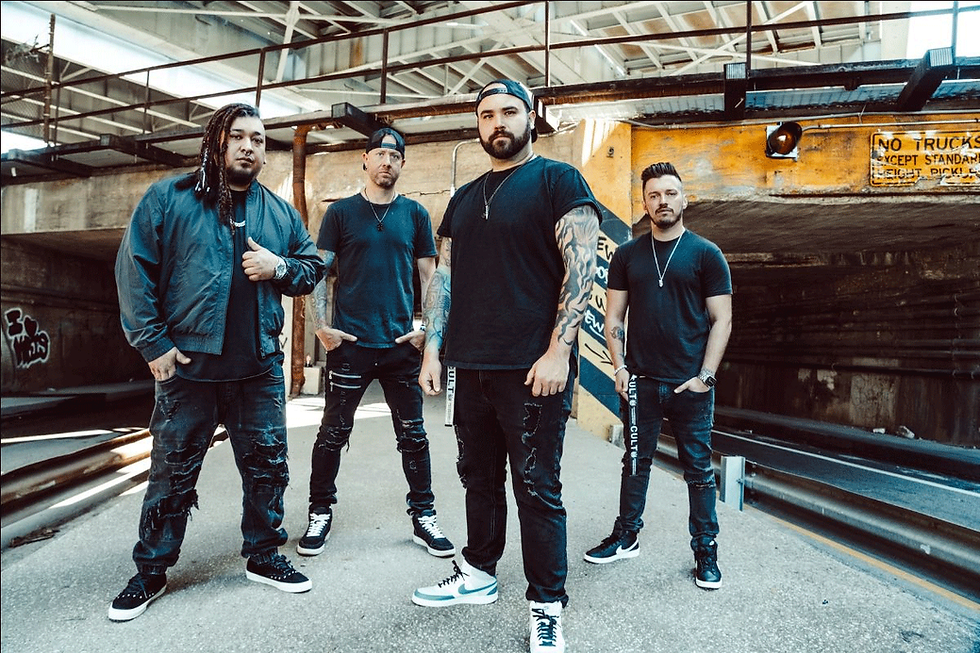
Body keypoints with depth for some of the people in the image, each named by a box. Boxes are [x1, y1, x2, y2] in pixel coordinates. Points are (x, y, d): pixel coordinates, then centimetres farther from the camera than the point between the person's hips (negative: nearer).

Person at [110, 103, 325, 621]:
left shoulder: (280, 213, 11)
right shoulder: (168, 198, 1)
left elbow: (312, 269, 15)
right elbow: (134, 271, -3)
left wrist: (279, 267, -7)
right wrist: (153, 342, -9)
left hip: (260, 367, 3)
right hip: (187, 363, -3)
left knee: (267, 465, 10)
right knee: (173, 471, 8)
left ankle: (263, 556, 29)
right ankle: (151, 571, 27)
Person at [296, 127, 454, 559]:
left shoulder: (415, 215, 9)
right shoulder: (341, 213, 5)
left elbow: (429, 276, 9)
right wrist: (321, 325, -7)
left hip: (402, 345, 2)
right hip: (350, 344, -1)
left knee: (413, 434, 8)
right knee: (333, 433, 6)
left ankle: (423, 517, 21)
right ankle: (320, 514, 24)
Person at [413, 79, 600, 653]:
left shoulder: (558, 180, 0)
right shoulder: (465, 199, 18)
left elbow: (581, 266, -10)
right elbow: (444, 278, 17)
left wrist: (558, 350, -18)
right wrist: (433, 349, 8)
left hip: (532, 369, -6)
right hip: (470, 367, 6)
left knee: (537, 490, 1)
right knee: (480, 477, 17)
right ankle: (479, 574, 35)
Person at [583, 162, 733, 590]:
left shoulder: (706, 254, 1)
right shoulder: (627, 255, 7)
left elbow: (721, 319, -1)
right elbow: (614, 317, 8)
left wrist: (705, 376, -9)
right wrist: (619, 366, -3)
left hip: (691, 383, -2)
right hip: (640, 381, 2)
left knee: (698, 468, 7)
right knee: (636, 462, 13)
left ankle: (705, 548, 22)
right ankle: (626, 537, 27)